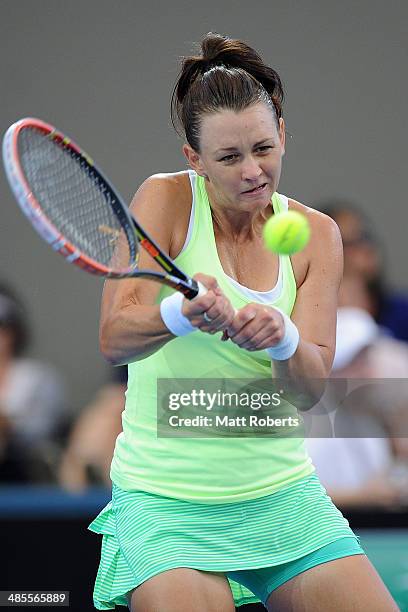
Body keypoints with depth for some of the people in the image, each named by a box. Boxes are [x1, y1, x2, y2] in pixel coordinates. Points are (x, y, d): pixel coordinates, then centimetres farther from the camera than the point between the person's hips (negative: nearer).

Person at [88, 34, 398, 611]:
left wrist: (283, 339, -29)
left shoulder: (316, 233, 3)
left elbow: (313, 384, -6)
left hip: (283, 494, 3)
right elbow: (113, 340, -17)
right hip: (166, 500, -3)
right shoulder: (166, 200, -7)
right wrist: (183, 314, -37)